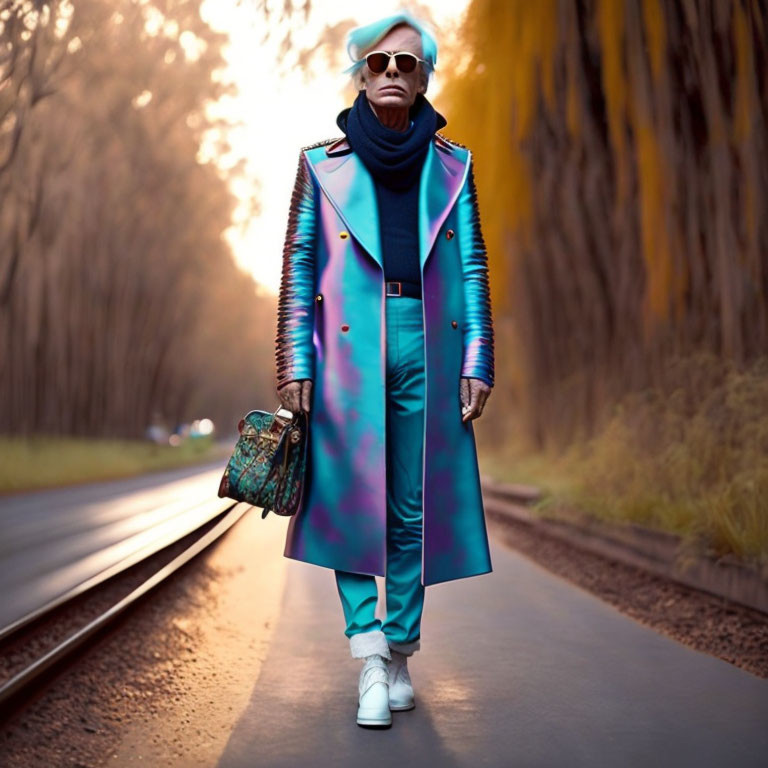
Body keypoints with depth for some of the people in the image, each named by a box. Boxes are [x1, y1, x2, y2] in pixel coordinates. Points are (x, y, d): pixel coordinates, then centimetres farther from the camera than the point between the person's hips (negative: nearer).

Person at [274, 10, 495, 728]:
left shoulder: (452, 165, 11)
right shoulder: (323, 162, 7)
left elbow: (472, 267, 9)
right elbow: (298, 266, 5)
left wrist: (477, 363, 1)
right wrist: (294, 363, -4)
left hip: (428, 346, 1)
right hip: (348, 346, -1)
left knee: (414, 507, 4)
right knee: (349, 499, -6)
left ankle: (400, 653, 16)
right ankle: (368, 653, 0)